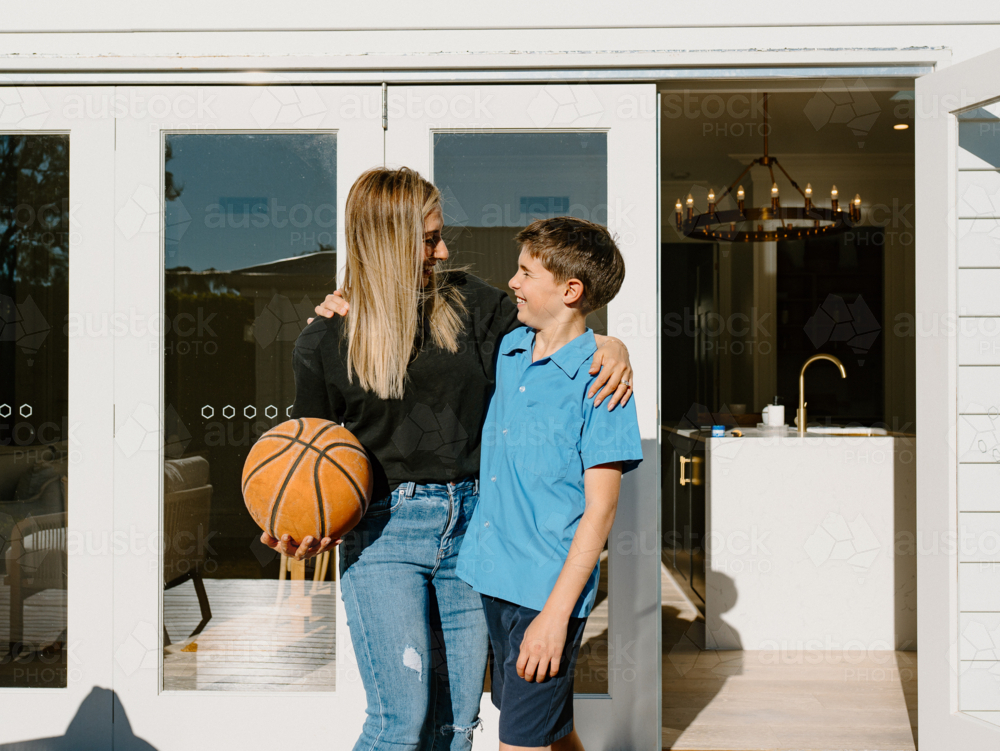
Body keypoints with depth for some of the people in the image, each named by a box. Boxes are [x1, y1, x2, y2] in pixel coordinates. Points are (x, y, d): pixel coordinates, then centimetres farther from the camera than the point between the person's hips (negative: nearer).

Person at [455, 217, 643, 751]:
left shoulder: (597, 378, -14)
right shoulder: (509, 349, 6)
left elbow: (600, 507, -15)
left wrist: (557, 612, -19)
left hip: (551, 587, -7)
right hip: (492, 576, 7)